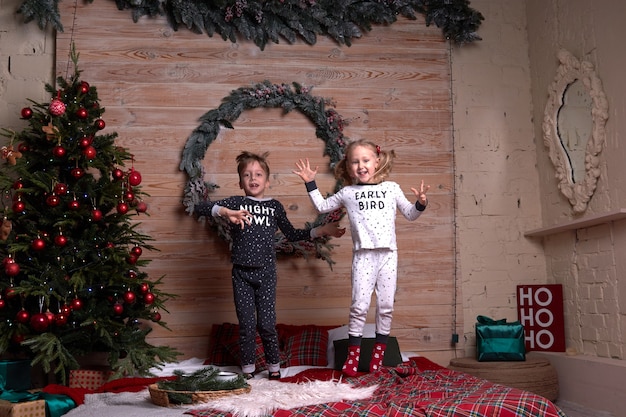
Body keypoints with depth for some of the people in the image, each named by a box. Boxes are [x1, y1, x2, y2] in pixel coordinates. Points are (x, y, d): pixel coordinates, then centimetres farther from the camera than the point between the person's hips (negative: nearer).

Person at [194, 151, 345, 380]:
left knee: (267, 324, 0)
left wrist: (321, 230, 12)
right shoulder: (235, 203, 0)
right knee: (246, 325, 3)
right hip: (241, 274, -1)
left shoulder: (274, 206, 7)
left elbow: (291, 234, 17)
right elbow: (199, 208, -9)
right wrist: (225, 212, -26)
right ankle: (248, 369, 21)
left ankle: (274, 367, 20)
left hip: (266, 273, 1)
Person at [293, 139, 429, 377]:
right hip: (363, 254, -1)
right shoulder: (347, 193, 8)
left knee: (386, 305, 6)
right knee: (359, 305, -6)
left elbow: (410, 215, 17)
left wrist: (420, 203, -2)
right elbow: (322, 206, 20)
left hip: (388, 253, 1)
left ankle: (379, 351, 18)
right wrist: (310, 183, 13)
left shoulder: (392, 188, 9)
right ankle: (353, 354, 5)